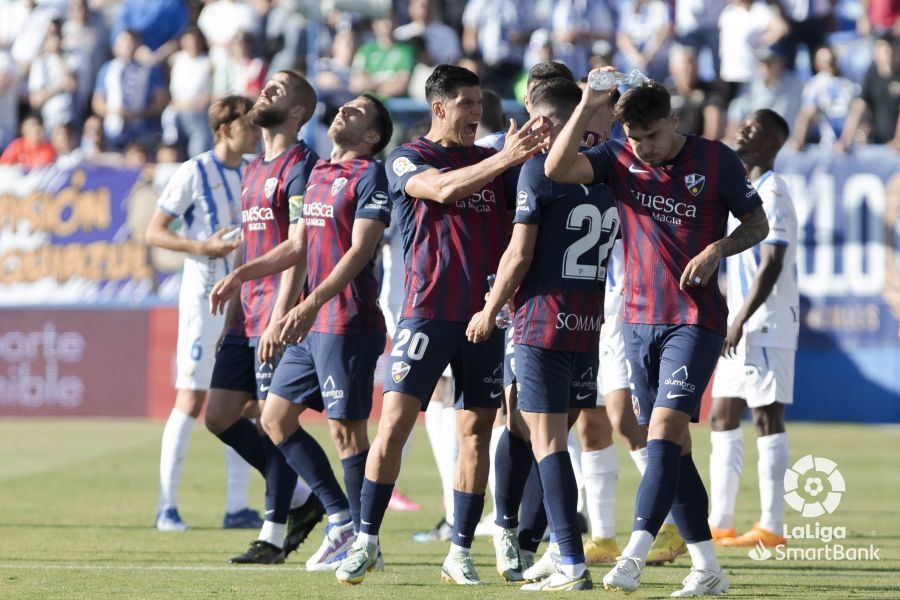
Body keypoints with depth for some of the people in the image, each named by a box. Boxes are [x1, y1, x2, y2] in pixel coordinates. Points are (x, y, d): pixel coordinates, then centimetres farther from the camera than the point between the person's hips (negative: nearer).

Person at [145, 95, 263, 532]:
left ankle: (237, 507, 9)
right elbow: (154, 232, -8)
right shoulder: (194, 173, -8)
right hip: (205, 295, -6)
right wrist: (202, 246, -19)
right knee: (191, 398, -7)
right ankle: (166, 506, -2)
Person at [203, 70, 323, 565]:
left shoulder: (300, 166, -9)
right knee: (219, 416, 7)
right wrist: (231, 318, 20)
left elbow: (298, 249, -16)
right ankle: (300, 499, 18)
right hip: (247, 317, 9)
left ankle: (273, 537, 2)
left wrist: (278, 319, -22)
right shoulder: (253, 171, 20)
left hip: (279, 319, -9)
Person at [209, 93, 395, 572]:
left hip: (348, 322, -9)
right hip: (312, 325, 9)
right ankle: (340, 518, 16)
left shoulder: (370, 176, -9)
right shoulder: (317, 174, 17)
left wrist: (310, 306, -25)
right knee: (275, 417, 10)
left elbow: (360, 250, -18)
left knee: (345, 428, -6)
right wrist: (241, 274, 12)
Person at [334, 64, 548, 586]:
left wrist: (532, 151, -20)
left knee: (477, 432, 4)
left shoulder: (495, 162, 13)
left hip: (484, 314, 4)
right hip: (428, 309, -4)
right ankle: (366, 539, 0)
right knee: (395, 423, -9)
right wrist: (505, 159, -27)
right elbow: (443, 188, -19)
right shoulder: (407, 160, 0)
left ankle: (461, 552, 10)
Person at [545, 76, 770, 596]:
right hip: (640, 319, 5)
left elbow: (757, 223, 5)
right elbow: (557, 168, -13)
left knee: (665, 431, -17)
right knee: (671, 447, 6)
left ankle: (633, 558, -22)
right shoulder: (619, 159, 2)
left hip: (696, 319, -5)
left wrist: (718, 248, -14)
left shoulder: (718, 160, -4)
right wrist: (588, 106, -20)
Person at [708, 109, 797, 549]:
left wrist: (741, 320, -22)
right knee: (722, 417, 10)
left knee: (767, 418, -8)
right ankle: (719, 522, 14)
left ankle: (771, 528, -8)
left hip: (766, 325, -10)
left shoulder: (771, 193, -13)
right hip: (741, 325, 10)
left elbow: (771, 265, -20)